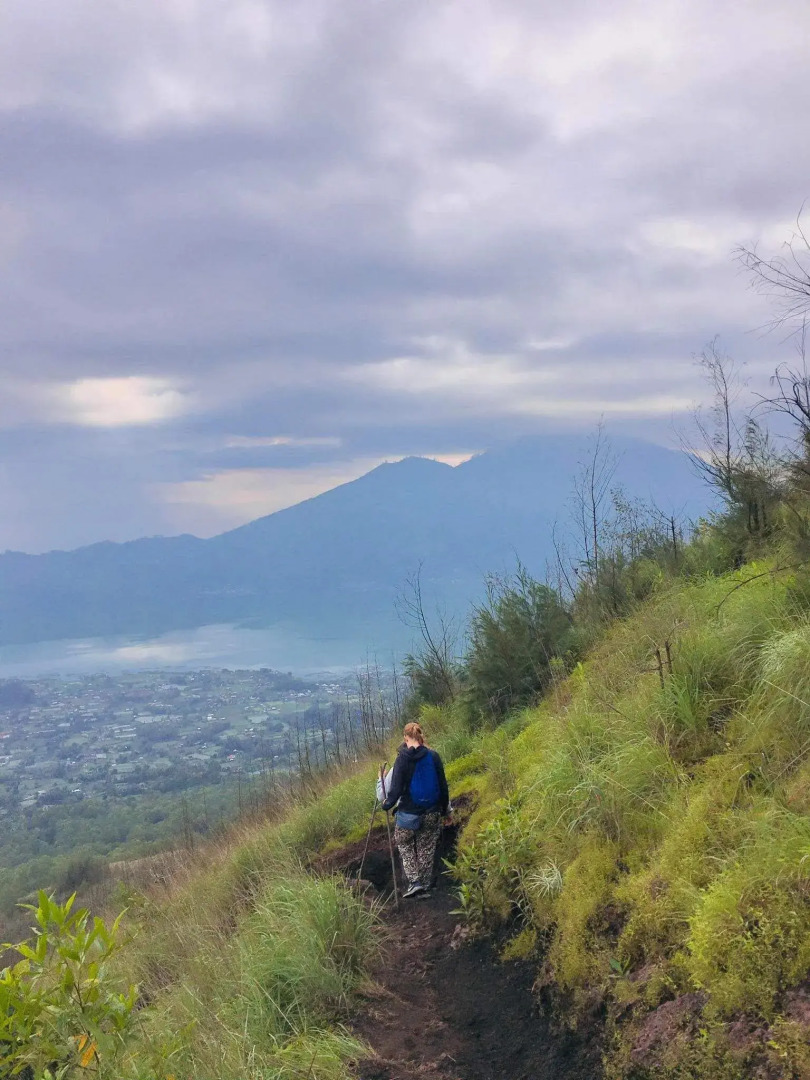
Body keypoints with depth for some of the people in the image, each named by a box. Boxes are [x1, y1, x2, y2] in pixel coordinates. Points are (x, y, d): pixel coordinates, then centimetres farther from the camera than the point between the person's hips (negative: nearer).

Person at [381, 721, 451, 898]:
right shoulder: (433, 756, -4)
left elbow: (396, 788, -14)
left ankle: (414, 882, 6)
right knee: (427, 848, 18)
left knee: (405, 845, 18)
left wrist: (387, 804, 5)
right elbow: (443, 786, 1)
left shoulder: (402, 759, -13)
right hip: (432, 812, 3)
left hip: (409, 812, -3)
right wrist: (445, 811, 12)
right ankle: (425, 884, 23)